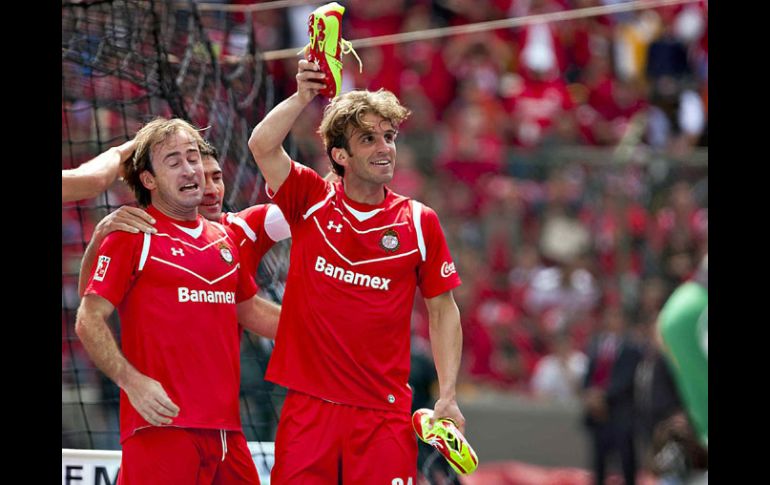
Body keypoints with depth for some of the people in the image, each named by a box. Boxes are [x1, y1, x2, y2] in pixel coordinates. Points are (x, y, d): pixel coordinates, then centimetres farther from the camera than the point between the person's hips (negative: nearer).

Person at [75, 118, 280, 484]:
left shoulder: (224, 238, 19)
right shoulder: (132, 237, -1)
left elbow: (248, 312, 32)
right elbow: (89, 322, -6)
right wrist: (132, 381, -19)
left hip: (225, 424, 7)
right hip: (162, 423, -7)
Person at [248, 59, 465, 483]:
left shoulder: (419, 222, 4)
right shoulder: (311, 202, 4)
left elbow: (442, 311, 9)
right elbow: (262, 145, -12)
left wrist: (448, 397, 2)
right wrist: (303, 96, -21)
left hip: (383, 410, 0)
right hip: (308, 405, 0)